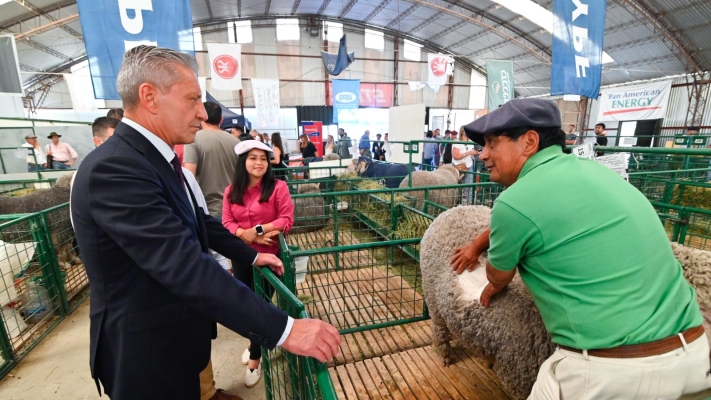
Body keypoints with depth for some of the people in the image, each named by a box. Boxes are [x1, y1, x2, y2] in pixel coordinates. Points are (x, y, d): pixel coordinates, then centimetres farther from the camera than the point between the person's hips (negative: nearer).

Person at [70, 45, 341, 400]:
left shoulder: (154, 157, 3)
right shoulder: (115, 168, -28)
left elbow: (197, 223, 10)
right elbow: (187, 267, -36)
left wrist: (251, 256, 12)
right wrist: (283, 329, -36)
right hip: (147, 349, -8)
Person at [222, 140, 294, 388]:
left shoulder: (278, 187, -10)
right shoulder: (231, 191, 3)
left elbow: (287, 220, -15)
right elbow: (226, 223, -3)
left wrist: (258, 230, -22)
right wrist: (246, 235, -19)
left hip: (267, 255, -4)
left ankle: (255, 360, 28)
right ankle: (255, 340, 49)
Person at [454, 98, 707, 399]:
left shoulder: (514, 201, -20)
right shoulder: (588, 168, 5)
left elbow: (498, 278, 0)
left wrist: (492, 290, 22)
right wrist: (477, 244, 31)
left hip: (608, 371, -6)